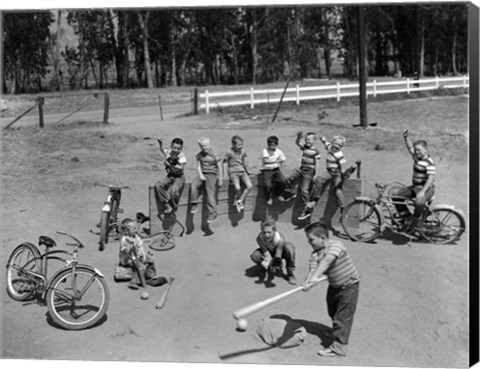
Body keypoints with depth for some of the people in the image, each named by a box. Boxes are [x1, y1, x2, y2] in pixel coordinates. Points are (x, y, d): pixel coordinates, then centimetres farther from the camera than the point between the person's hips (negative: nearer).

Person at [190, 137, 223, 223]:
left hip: (212, 175, -4)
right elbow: (198, 166, 12)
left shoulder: (214, 155, -2)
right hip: (202, 174, 4)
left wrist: (220, 179, -4)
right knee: (194, 184, -26)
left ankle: (212, 213, -19)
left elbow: (219, 168, 0)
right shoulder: (199, 155, 12)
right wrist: (200, 175, -7)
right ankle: (194, 204, -16)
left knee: (210, 191, -20)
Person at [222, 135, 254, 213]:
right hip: (233, 172, -5)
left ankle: (240, 201, -6)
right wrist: (225, 173, -4)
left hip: (242, 171, 6)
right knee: (238, 188, -31)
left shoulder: (243, 153, 11)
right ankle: (237, 200, 1)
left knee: (250, 186, -20)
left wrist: (247, 171, 20)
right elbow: (223, 163, 0)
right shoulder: (229, 153, -5)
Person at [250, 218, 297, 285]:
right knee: (255, 256, -30)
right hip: (269, 252, 2)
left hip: (280, 252, -1)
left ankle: (290, 273, -20)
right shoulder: (259, 238, -32)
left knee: (289, 247, -37)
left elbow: (278, 257, -36)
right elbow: (267, 256, -33)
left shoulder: (279, 239, -37)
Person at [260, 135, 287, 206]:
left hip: (276, 169, 3)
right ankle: (268, 198, 7)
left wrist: (280, 171, -4)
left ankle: (278, 193, 8)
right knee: (267, 185, -25)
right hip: (266, 170, -3)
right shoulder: (265, 150, -13)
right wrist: (277, 161, -21)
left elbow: (281, 163, 8)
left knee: (282, 180, -23)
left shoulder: (279, 152, -1)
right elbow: (266, 160, -28)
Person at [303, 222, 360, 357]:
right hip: (334, 285, 7)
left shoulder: (335, 245, -29)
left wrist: (315, 276, -57)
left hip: (349, 285, -7)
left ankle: (338, 347, 1)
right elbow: (312, 269, -25)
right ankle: (337, 332, 51)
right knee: (332, 312, 24)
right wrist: (308, 280, -48)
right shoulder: (314, 254, -11)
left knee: (342, 316, -6)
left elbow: (326, 261, -45)